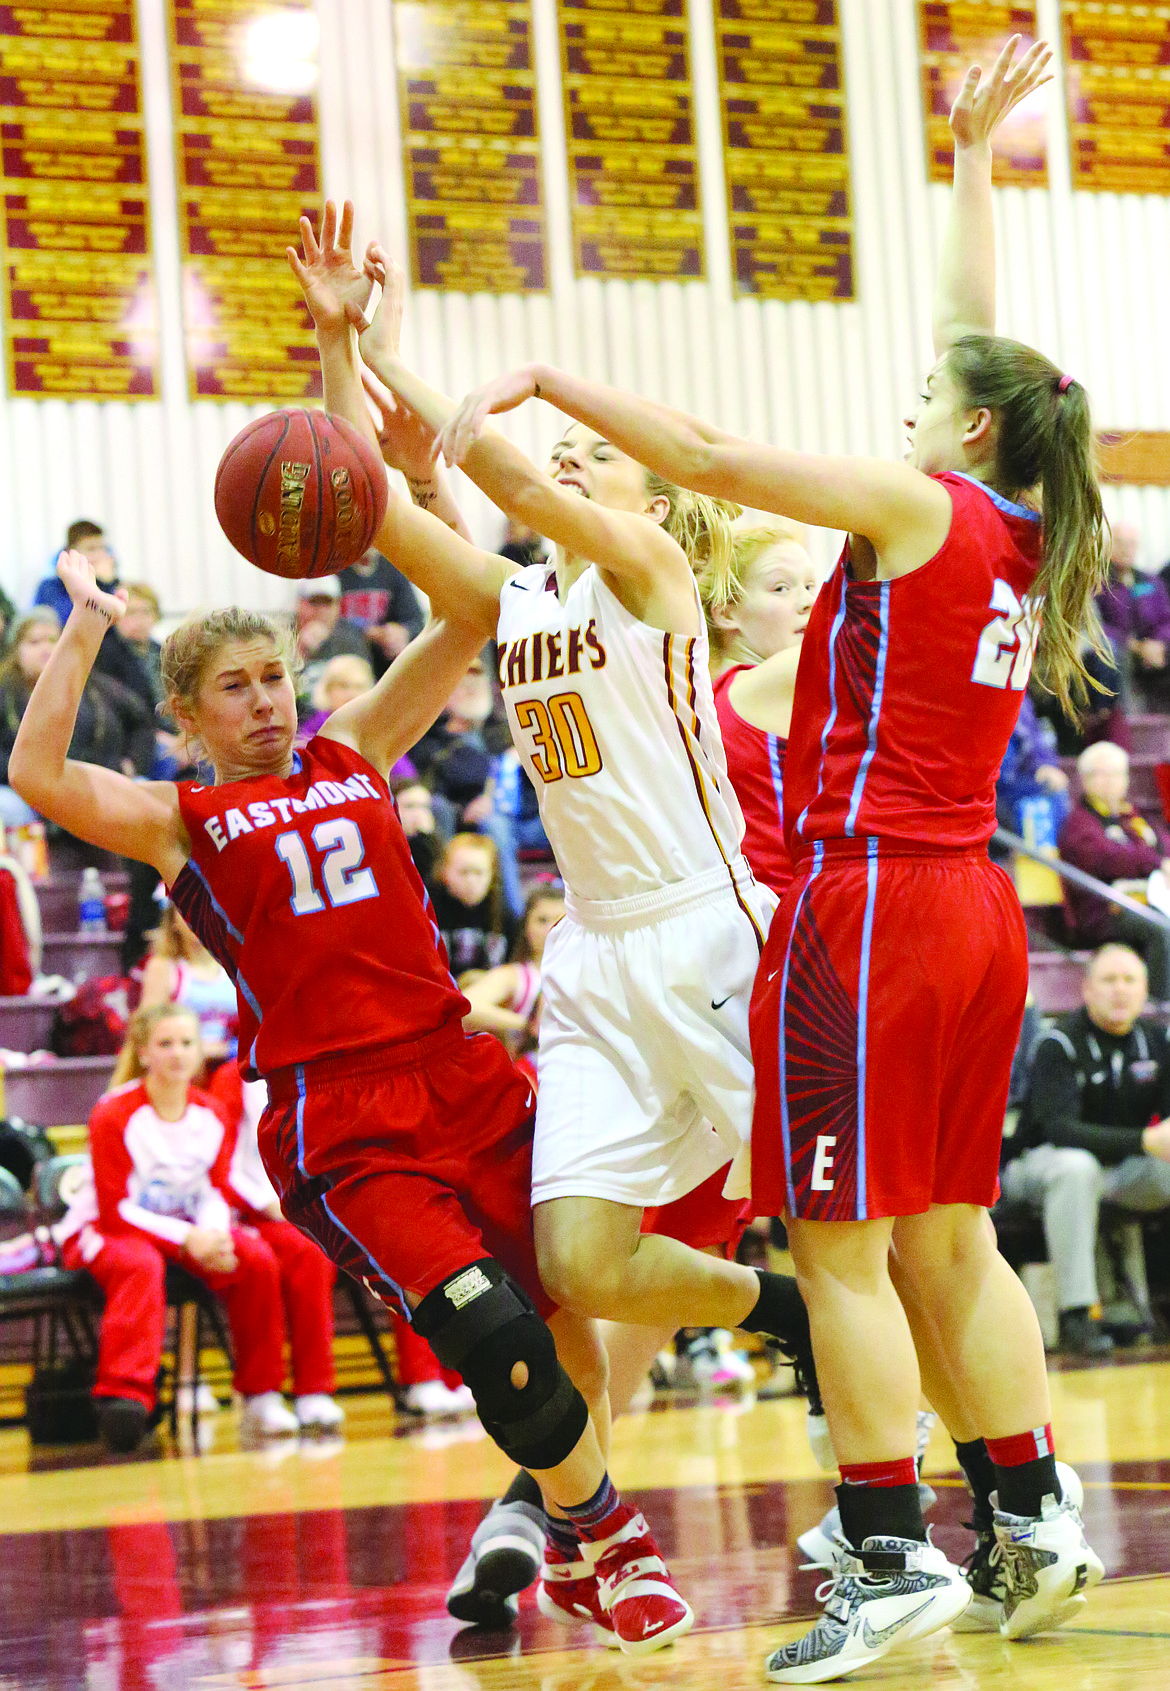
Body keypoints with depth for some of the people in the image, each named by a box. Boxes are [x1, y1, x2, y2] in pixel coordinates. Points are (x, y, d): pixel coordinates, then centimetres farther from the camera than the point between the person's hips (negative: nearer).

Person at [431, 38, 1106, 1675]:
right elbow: (978, 347, 25)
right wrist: (972, 156, 34)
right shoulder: (1028, 540, 12)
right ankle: (1033, 1519, 16)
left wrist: (540, 379, -8)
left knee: (841, 1246, -6)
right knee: (948, 1236, 14)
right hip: (975, 908, 8)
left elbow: (711, 457, -15)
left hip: (870, 896, -8)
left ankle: (891, 1555, -8)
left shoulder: (919, 506, -8)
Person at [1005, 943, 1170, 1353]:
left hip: (1123, 1169, 5)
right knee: (1076, 1167, -39)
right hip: (1041, 1163, -5)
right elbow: (1058, 1127, -29)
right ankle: (1075, 1315, -39)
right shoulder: (1059, 1045, -16)